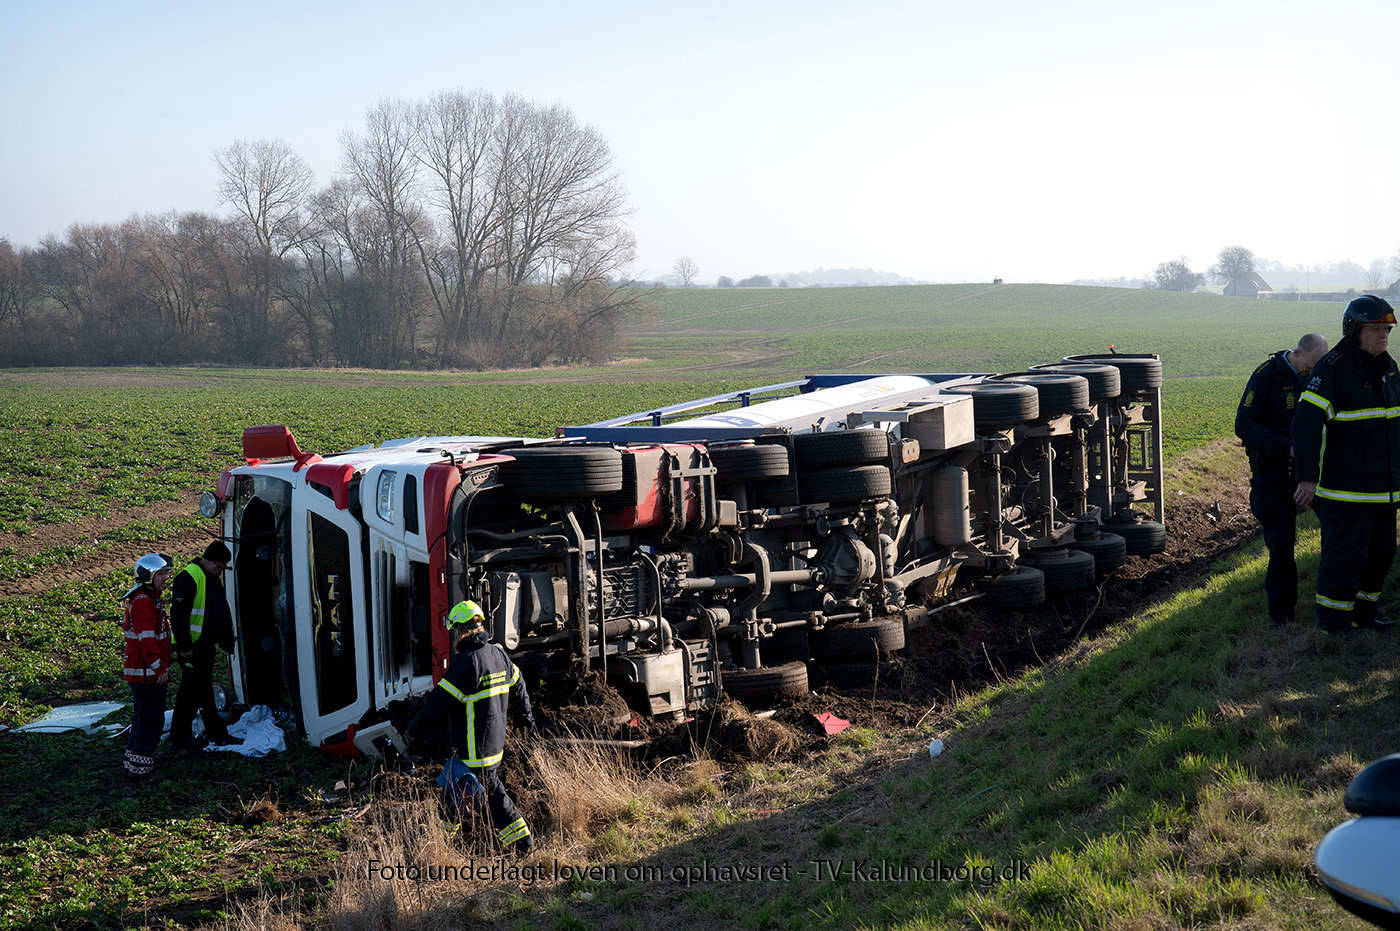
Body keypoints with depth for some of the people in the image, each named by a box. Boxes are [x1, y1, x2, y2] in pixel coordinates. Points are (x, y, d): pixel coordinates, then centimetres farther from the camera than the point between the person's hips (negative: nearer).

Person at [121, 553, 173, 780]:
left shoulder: (149, 600, 17)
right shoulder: (143, 603, -18)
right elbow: (147, 641, -23)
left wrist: (163, 669, 26)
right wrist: (160, 670, -20)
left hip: (146, 673, 11)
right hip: (146, 673, -11)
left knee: (143, 716, 18)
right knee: (151, 719, -6)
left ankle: (133, 759, 27)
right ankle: (138, 764, -2)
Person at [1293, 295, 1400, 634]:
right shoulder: (1333, 368, -15)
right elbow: (1307, 422, -20)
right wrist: (1307, 477, -25)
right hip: (1345, 487, -8)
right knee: (1346, 552, -4)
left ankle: (1364, 606, 30)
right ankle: (1333, 621, 7)